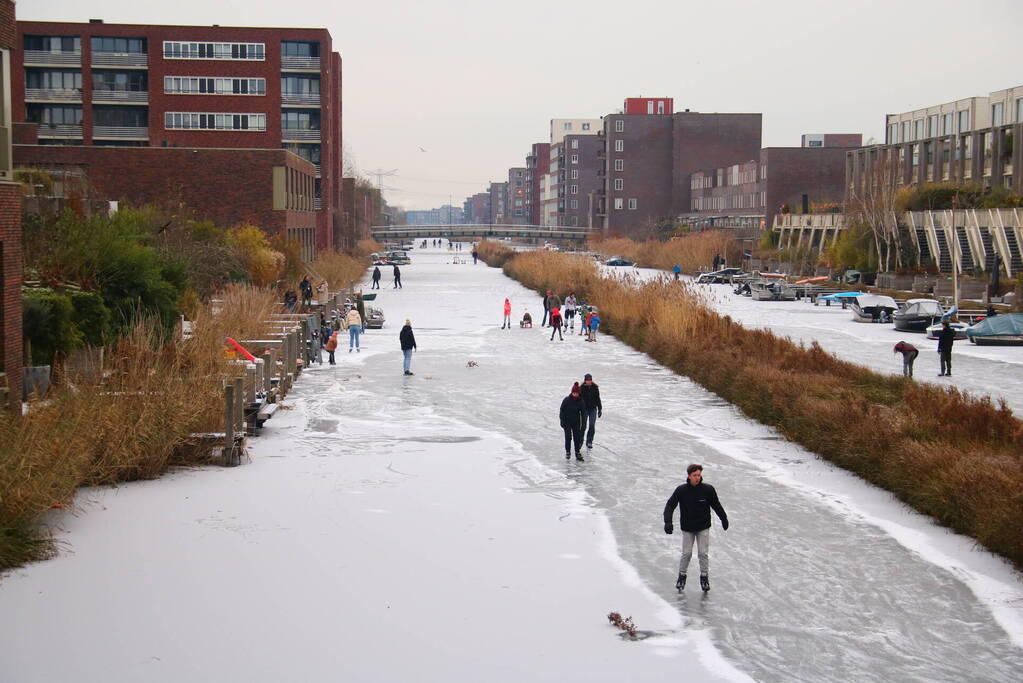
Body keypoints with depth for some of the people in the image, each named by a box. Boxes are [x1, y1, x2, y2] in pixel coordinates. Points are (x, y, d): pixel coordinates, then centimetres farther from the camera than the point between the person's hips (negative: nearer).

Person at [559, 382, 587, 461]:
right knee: (568, 437, 0)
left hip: (576, 422, 2)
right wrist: (562, 421, -8)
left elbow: (583, 413, 0)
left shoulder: (580, 401, -5)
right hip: (567, 422, -2)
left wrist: (583, 423, -4)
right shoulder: (567, 400, -10)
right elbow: (562, 411, -6)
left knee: (577, 437, 1)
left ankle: (578, 453, 7)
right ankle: (567, 452, 13)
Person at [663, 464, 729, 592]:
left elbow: (716, 505, 5)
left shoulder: (708, 489, -11)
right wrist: (668, 522, -24)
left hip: (703, 527, 0)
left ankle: (704, 577, 17)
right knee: (686, 553, 2)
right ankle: (682, 576, 21)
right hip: (687, 528, 0)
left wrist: (724, 519, 15)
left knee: (703, 553, 1)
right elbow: (670, 505, -11)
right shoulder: (681, 490, -13)